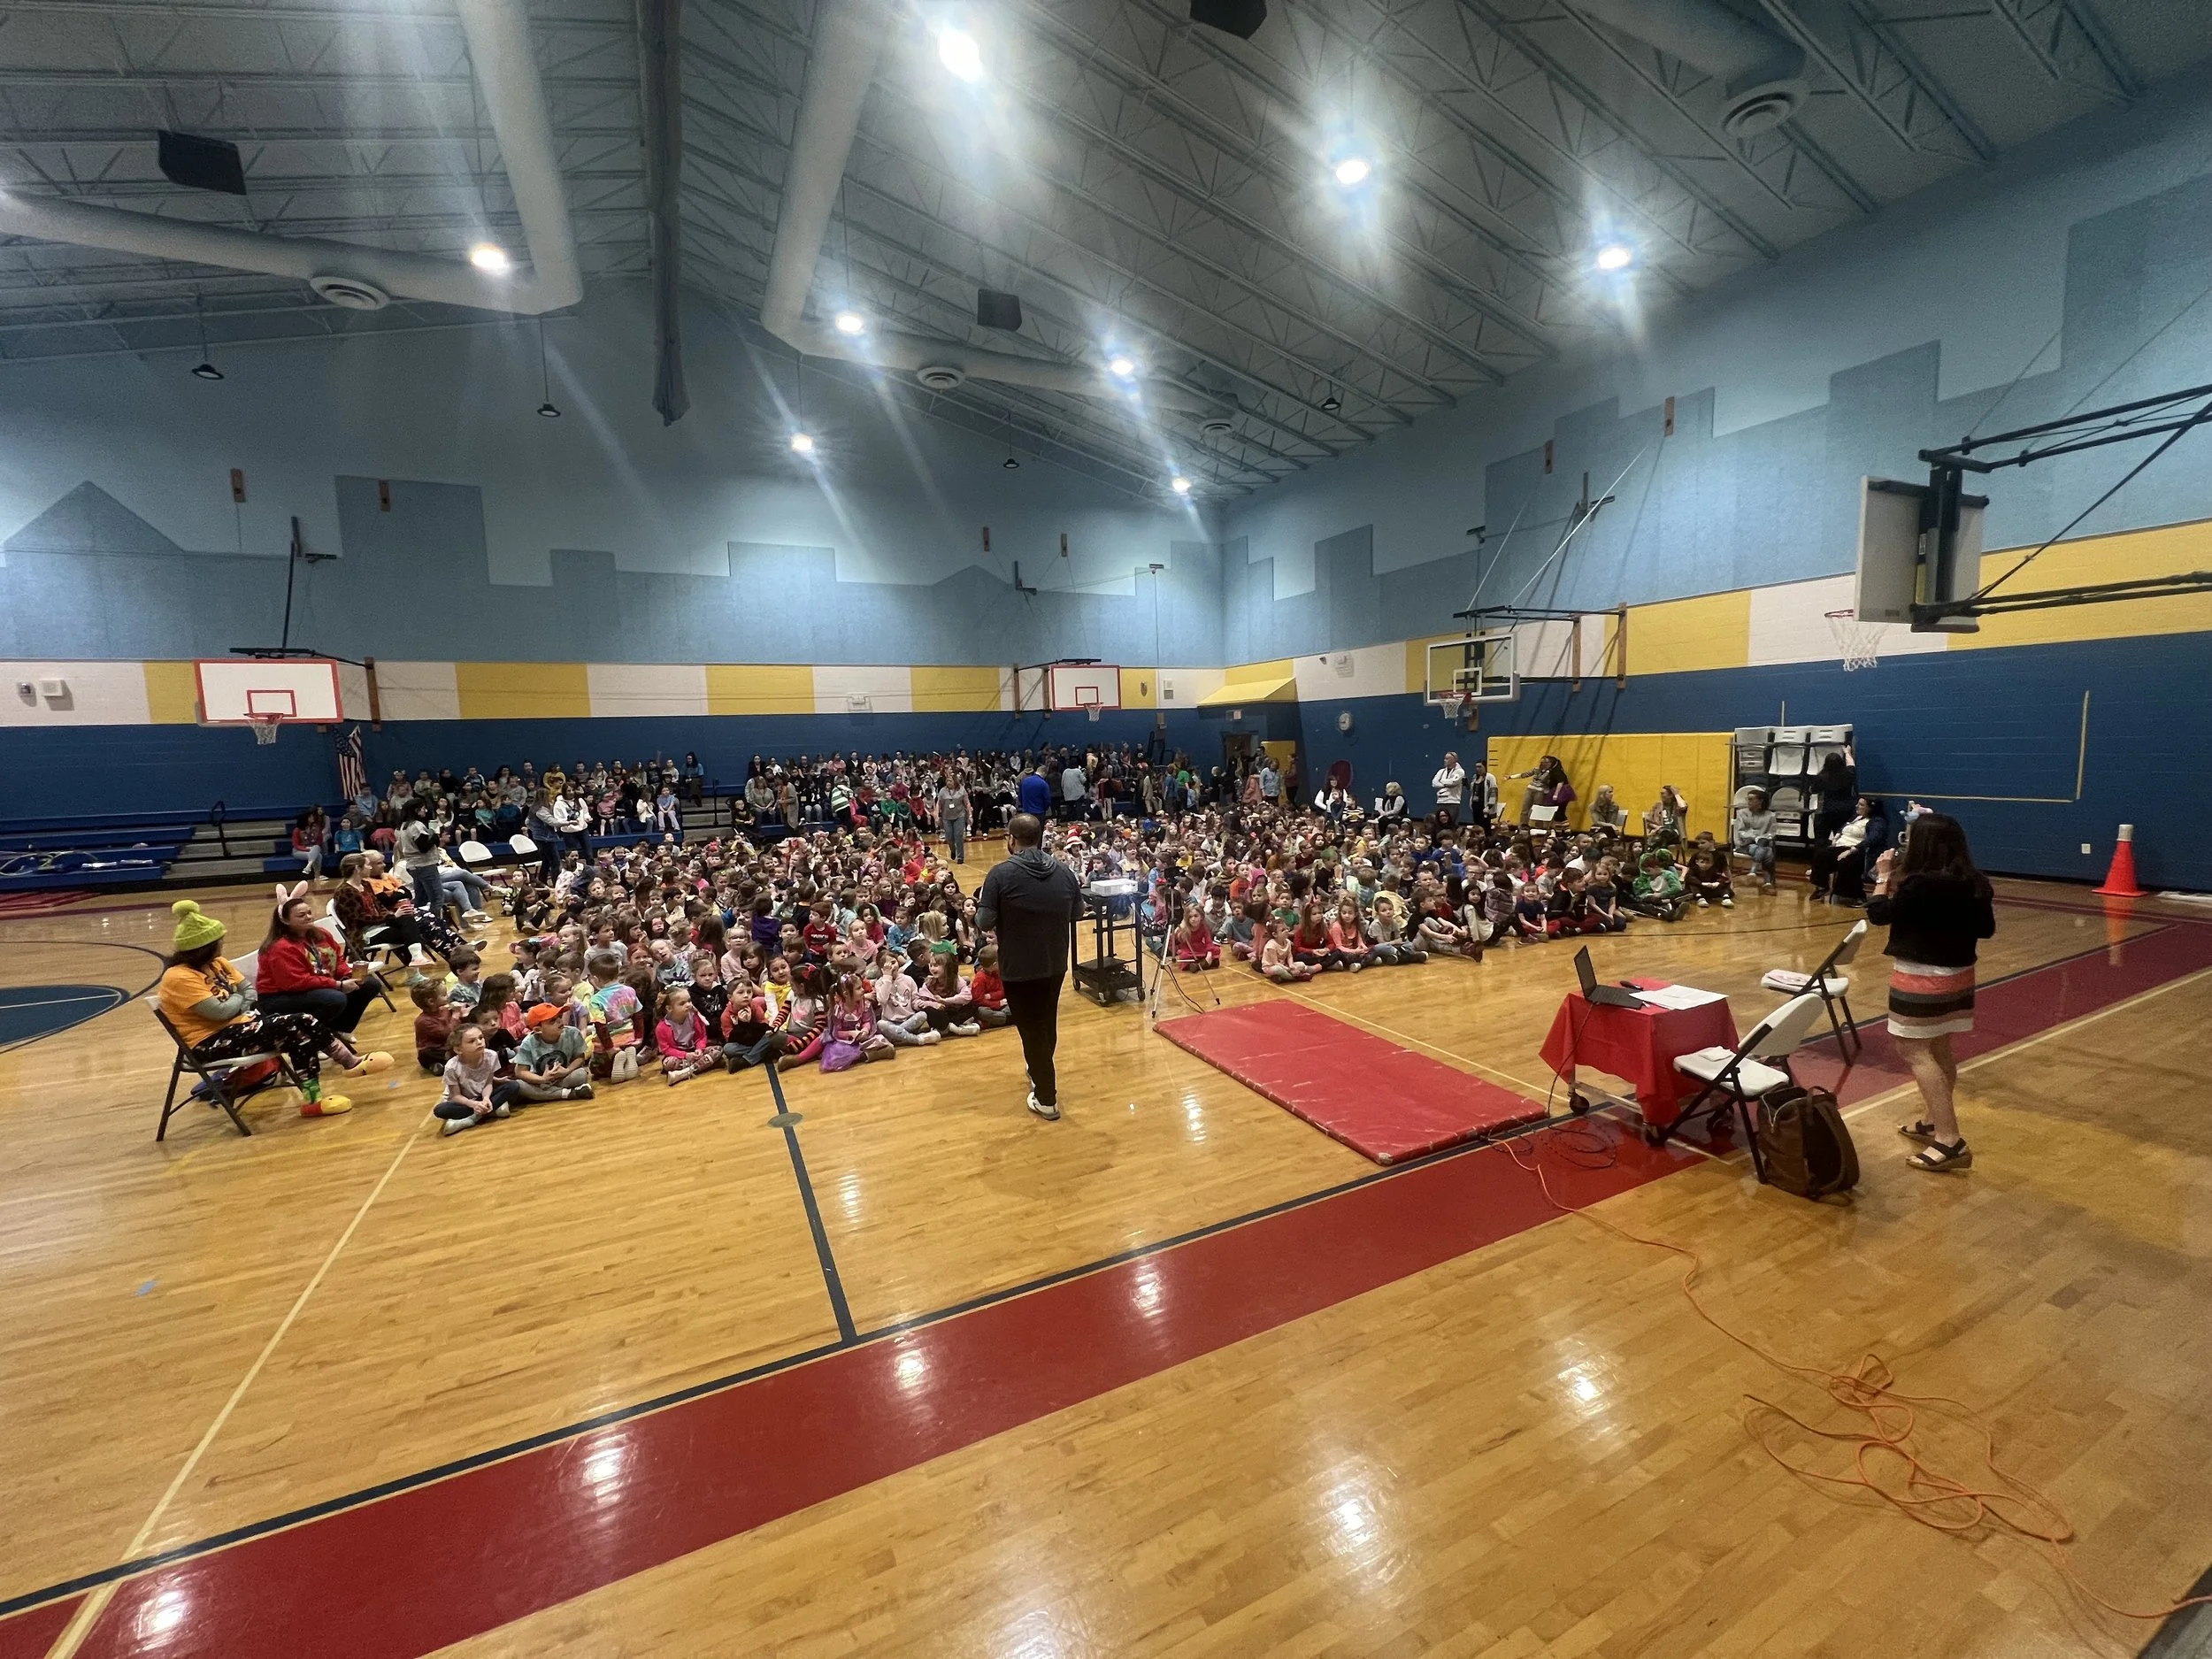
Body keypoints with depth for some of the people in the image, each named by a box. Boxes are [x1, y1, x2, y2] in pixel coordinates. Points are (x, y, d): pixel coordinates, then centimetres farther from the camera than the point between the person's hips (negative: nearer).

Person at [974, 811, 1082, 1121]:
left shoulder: (1001, 873, -17)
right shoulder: (1064, 871, -2)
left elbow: (984, 923, -17)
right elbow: (1076, 912, 10)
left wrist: (982, 906, 3)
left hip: (1019, 967, -5)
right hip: (1056, 963, 5)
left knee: (1031, 1029, 9)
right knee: (1048, 1023, 25)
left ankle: (1047, 1098, 19)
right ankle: (1042, 1075, 48)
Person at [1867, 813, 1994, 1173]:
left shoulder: (1920, 884, -23)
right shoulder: (1974, 883, 1)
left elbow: (1879, 914, -11)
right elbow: (1986, 929, 12)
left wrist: (1884, 877, 0)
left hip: (1922, 978, -8)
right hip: (1958, 975, 8)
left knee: (1915, 1052, -3)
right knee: (1940, 1051, 18)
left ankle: (1950, 1141, -6)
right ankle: (1935, 1123, 31)